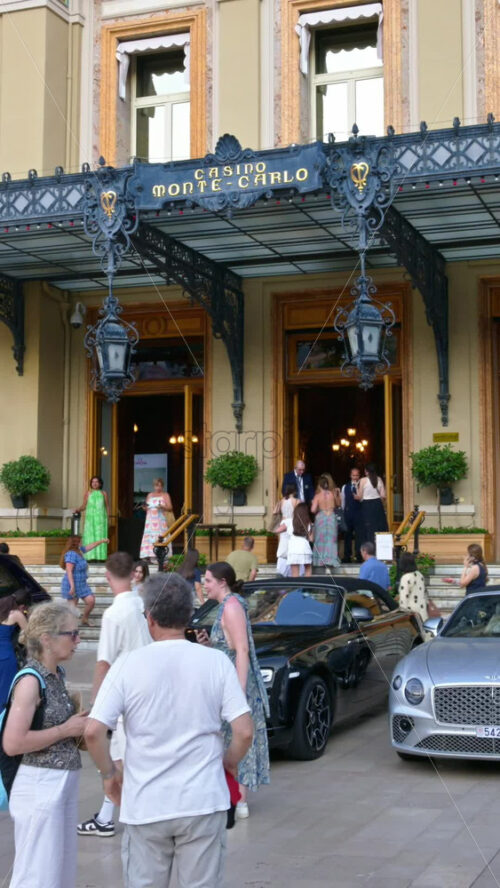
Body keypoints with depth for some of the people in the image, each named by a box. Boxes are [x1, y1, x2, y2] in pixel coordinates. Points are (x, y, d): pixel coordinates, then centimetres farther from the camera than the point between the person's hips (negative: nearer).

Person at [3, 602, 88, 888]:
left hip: (64, 783, 9)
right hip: (40, 787, -9)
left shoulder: (58, 675, 8)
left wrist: (80, 726, 5)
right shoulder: (31, 681, -17)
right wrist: (66, 730, -17)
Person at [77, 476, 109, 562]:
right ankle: (90, 557, -9)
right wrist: (78, 510, -9)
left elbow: (107, 506, 11)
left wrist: (107, 518, 4)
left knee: (100, 537, -4)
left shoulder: (104, 493, 10)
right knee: (89, 536, -7)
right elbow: (84, 506, 10)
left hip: (101, 518, 0)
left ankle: (100, 556, -3)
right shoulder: (87, 493, 9)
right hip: (90, 518, 0)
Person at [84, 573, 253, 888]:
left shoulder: (129, 665, -7)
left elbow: (93, 732, -11)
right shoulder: (216, 662, -5)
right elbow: (244, 732, -9)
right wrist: (228, 763, 11)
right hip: (203, 802, 1)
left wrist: (109, 774, 6)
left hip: (146, 805, 0)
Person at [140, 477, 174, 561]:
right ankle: (152, 557, -7)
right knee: (151, 538, -5)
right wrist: (145, 507, 1)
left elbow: (170, 507, -2)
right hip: (151, 521, 4)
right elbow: (146, 507, 23)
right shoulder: (150, 495, 19)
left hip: (161, 520, -4)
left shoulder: (165, 495, 6)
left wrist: (162, 507, -20)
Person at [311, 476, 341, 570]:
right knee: (331, 539, 8)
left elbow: (313, 510, -12)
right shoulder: (333, 493, -2)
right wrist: (338, 493, 17)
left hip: (321, 517, -1)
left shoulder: (317, 496, -8)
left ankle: (320, 561, 7)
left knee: (321, 540, 9)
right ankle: (330, 560, 2)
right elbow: (338, 504, 13)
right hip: (332, 517, 1)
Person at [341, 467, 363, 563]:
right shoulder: (345, 487, 14)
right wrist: (343, 511, 14)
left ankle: (359, 556, 0)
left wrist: (357, 488, -17)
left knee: (359, 534, -5)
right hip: (347, 513, 4)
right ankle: (347, 556, 14)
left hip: (358, 513, -4)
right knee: (347, 534, 7)